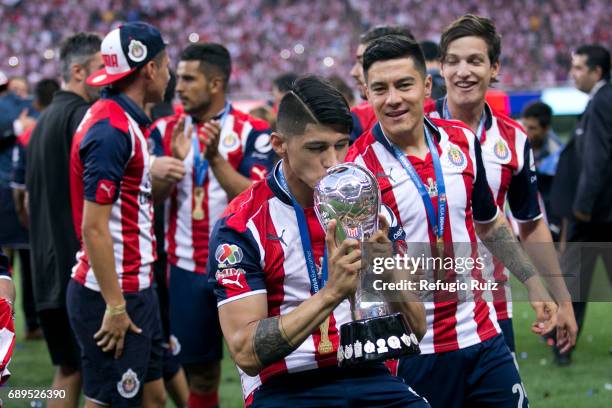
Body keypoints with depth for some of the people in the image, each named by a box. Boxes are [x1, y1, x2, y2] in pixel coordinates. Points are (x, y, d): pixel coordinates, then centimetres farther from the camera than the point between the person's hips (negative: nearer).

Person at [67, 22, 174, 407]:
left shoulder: (128, 122, 12)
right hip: (113, 294, -10)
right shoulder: (112, 129, -19)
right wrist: (115, 307, -21)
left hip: (136, 286, 10)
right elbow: (94, 227, -22)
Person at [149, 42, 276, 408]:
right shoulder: (166, 131, 6)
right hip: (187, 271, 3)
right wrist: (175, 160, -17)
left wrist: (216, 158, -26)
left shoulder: (252, 132, -5)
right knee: (200, 373, 9)